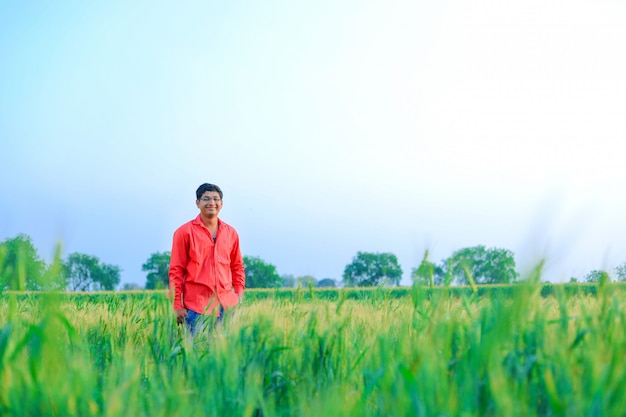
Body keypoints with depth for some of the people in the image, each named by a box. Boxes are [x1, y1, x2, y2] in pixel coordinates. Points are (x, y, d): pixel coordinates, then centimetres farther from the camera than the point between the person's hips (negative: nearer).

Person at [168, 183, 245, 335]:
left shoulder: (231, 233, 11)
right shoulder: (184, 232, 0)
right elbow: (176, 271, -1)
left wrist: (239, 294, 7)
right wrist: (177, 306, -6)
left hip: (227, 305, 4)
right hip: (196, 307, -4)